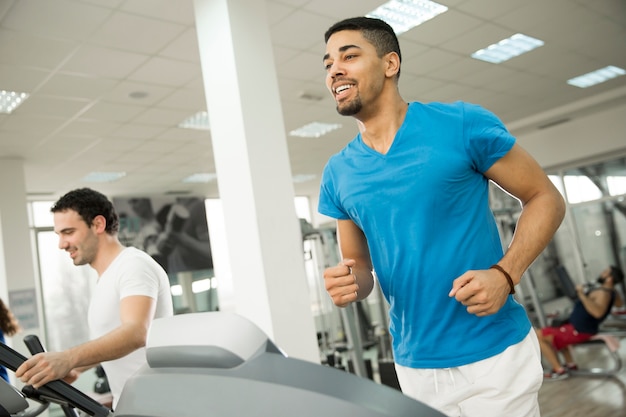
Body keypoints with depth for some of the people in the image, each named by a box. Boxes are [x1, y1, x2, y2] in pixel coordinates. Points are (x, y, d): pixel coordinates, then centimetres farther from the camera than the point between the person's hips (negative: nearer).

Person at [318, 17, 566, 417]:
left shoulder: (462, 124, -9)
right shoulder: (338, 173, 3)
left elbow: (545, 198, -3)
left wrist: (505, 274, -18)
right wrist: (350, 282, -13)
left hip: (493, 353, -3)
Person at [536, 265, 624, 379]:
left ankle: (559, 370, -8)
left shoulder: (603, 293, -25)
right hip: (580, 326, 11)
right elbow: (620, 304, 30)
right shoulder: (611, 292, 6)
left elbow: (598, 312, -46)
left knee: (539, 336, -15)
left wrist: (582, 295, -44)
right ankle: (570, 364, 29)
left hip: (579, 331, -11)